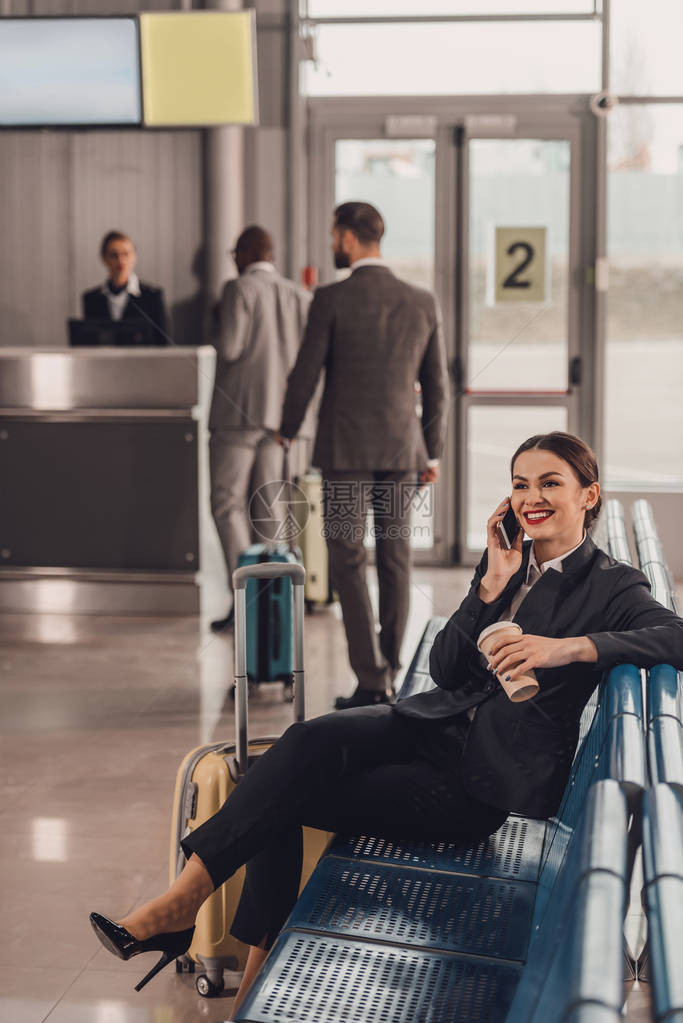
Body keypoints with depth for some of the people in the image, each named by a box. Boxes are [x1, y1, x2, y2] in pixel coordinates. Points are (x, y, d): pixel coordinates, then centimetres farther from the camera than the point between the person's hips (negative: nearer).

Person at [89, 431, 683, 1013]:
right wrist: (492, 584, -5)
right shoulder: (505, 561, 14)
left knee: (294, 794, -19)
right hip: (435, 724, 5)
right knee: (311, 742, -23)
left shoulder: (612, 585, -1)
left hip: (489, 780, -5)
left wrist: (571, 647, -30)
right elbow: (445, 668, 7)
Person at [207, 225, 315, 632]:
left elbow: (227, 348, -14)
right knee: (265, 507, 10)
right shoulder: (300, 296, 10)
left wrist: (218, 325, 6)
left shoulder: (240, 290, -7)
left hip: (240, 409, -6)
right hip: (282, 412, 6)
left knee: (227, 502, -3)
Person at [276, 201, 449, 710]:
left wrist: (286, 432, 12)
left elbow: (306, 375, -5)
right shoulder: (423, 302, 3)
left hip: (346, 449, -4)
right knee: (395, 562, 10)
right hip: (401, 449, 4)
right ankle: (386, 677, 18)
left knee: (348, 563, 2)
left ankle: (372, 680, -5)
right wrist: (432, 452, 16)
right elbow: (436, 386, 7)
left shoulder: (331, 299, -9)